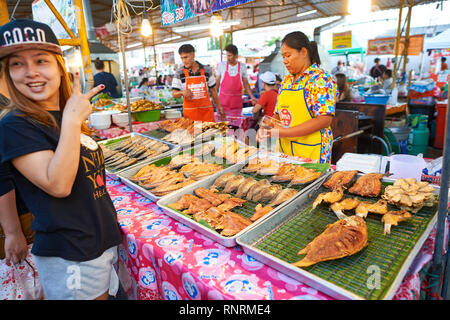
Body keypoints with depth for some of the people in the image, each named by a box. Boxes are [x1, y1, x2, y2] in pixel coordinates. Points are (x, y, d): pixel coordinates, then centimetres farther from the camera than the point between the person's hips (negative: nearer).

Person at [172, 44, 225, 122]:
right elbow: (174, 94, -1)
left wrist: (219, 107, 10)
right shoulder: (179, 73, -1)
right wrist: (182, 92, -22)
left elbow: (213, 90, 10)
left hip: (207, 111, 1)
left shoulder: (207, 70, 3)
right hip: (189, 112, -1)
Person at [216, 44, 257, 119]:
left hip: (237, 103, 1)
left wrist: (252, 97, -1)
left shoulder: (242, 66, 2)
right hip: (223, 101, 0)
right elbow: (217, 82, 6)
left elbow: (246, 84, 9)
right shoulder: (221, 65, 1)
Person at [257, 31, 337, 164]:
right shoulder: (286, 80, 12)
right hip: (284, 150, 6)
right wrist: (267, 128, -5)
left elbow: (324, 119, -19)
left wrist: (284, 132, -22)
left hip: (311, 152, -6)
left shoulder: (321, 79, -10)